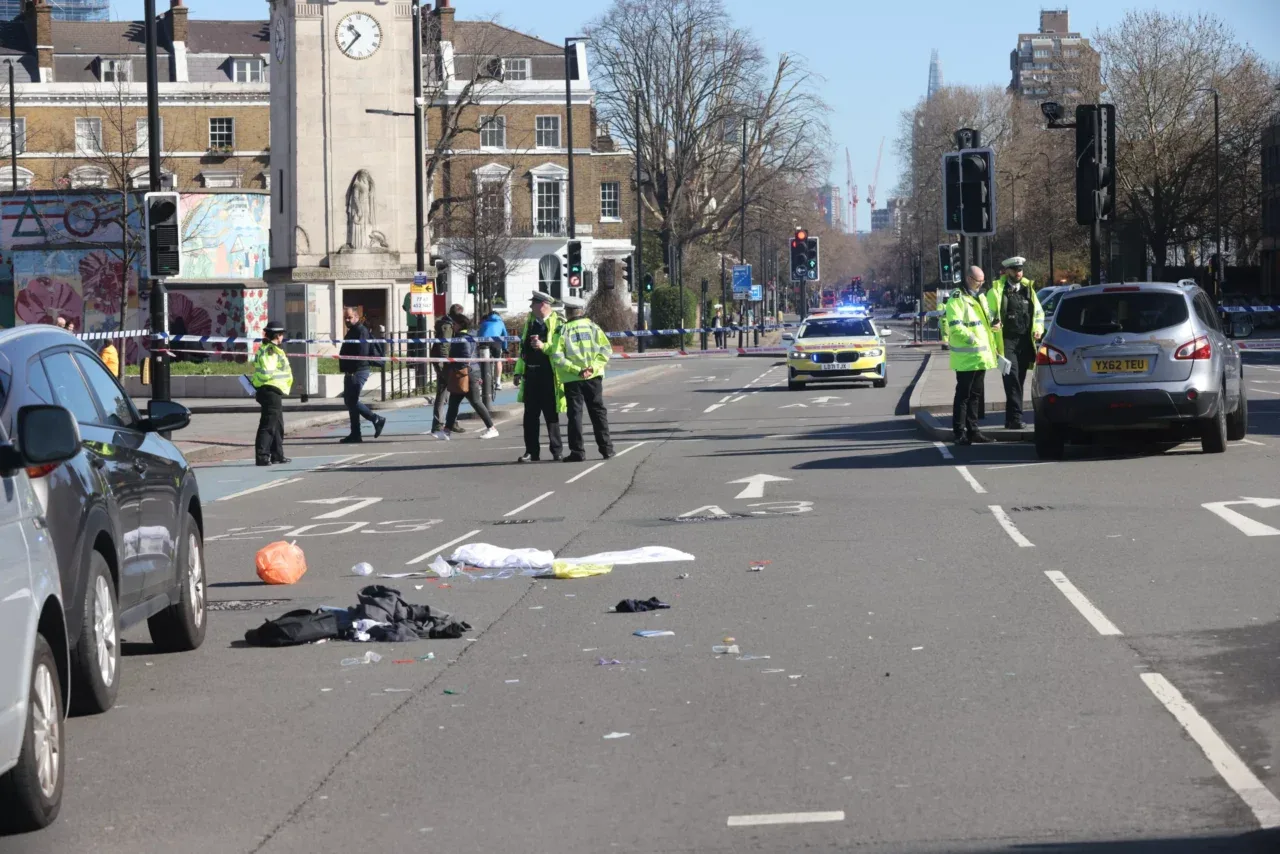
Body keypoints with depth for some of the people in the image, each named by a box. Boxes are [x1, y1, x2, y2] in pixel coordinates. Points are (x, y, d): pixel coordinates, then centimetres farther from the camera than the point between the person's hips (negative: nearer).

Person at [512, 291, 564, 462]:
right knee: (530, 414, 6)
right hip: (531, 374, 6)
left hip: (549, 375, -6)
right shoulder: (530, 322, 14)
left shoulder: (557, 323, -7)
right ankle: (532, 451, 10)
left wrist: (543, 346, -21)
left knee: (551, 414, 3)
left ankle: (556, 451, 12)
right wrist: (519, 371, 16)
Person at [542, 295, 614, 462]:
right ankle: (606, 448, 10)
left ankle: (577, 452, 0)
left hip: (572, 379, -2)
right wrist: (593, 367, -8)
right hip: (594, 377, 2)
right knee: (598, 411, 10)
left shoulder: (562, 331, -3)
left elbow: (557, 357, -11)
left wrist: (576, 370, -11)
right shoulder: (592, 326, 3)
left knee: (575, 414, 3)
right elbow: (606, 349, -4)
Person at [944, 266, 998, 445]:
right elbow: (955, 326, -21)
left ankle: (973, 430, 20)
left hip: (981, 356, 9)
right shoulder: (957, 299, -11)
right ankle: (959, 433, -4)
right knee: (963, 395, -6)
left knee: (975, 396, 13)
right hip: (966, 357, -9)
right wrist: (971, 338, -29)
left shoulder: (980, 298, 19)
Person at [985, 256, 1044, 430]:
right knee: (1012, 379, -14)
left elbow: (1038, 312, 22)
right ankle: (1015, 417, -18)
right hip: (1007, 342, -5)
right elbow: (989, 315, -1)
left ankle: (1011, 418, 15)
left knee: (1019, 381, 8)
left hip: (1025, 342, 5)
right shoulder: (996, 290, 1)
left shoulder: (1028, 289, 16)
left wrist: (1038, 329, 5)